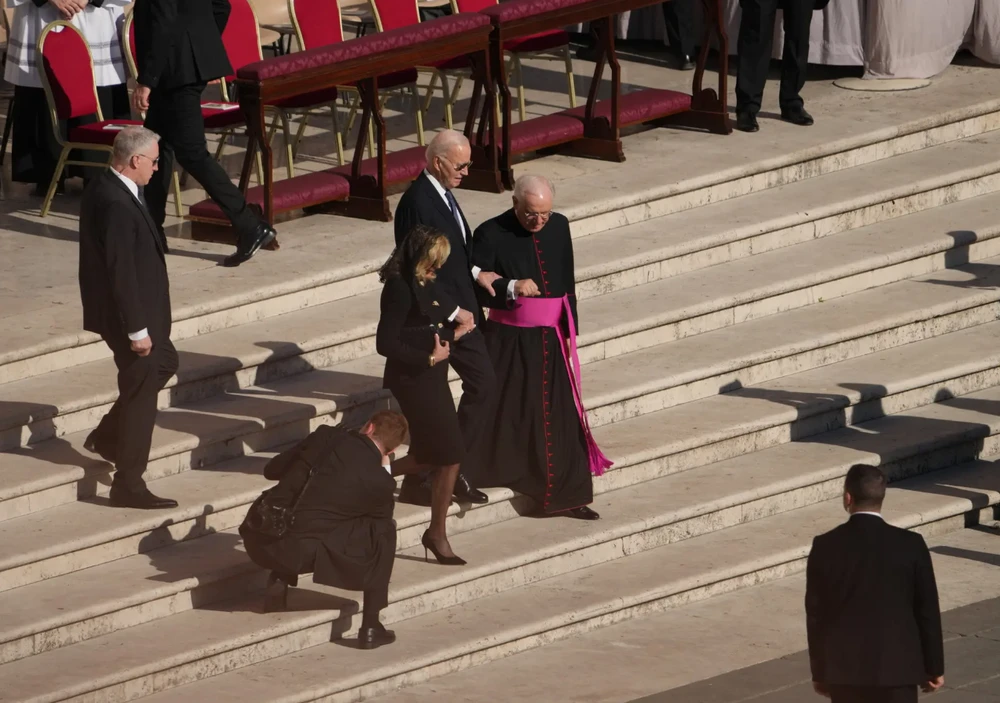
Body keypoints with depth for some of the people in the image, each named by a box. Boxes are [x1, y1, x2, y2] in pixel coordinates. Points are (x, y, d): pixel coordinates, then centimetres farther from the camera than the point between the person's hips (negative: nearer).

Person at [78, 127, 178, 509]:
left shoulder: (103, 188, 4)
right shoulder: (117, 205, -28)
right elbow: (121, 271, -27)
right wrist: (136, 329, -21)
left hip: (136, 310, 10)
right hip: (127, 315, -10)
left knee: (164, 363, 27)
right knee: (141, 392, 1)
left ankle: (106, 437, 34)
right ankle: (128, 484, 10)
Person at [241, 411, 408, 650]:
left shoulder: (328, 436, 6)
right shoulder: (381, 482, 0)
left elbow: (271, 470, 15)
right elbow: (381, 518, 22)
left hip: (258, 543, 4)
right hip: (301, 552, -4)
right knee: (384, 530, 14)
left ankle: (279, 579, 16)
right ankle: (370, 627, 12)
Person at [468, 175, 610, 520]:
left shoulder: (559, 226, 6)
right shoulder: (492, 234, -9)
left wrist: (570, 331, 11)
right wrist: (511, 287, -29)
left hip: (550, 339, 4)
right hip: (509, 340, -4)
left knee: (560, 416, 1)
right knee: (504, 414, 2)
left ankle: (567, 496, 4)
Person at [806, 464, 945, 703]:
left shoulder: (826, 547, -6)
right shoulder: (911, 546, -7)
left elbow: (816, 614, 0)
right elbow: (927, 611, -2)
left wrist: (819, 672, 10)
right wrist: (934, 668, 8)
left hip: (843, 665, 1)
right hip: (896, 666, -1)